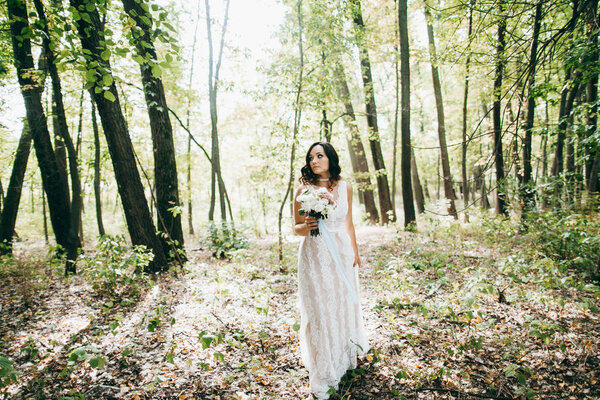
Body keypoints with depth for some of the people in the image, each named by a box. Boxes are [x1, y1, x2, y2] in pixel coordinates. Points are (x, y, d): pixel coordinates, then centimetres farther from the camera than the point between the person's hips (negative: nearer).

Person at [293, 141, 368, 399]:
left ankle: (344, 357, 42)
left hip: (341, 253, 4)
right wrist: (306, 226, -24)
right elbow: (296, 227, -2)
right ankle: (322, 377, 17)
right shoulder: (303, 189, -7)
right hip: (314, 255, -3)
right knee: (319, 310, 2)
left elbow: (348, 223, 12)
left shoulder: (344, 187, 2)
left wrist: (355, 251, 14)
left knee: (343, 305, 16)